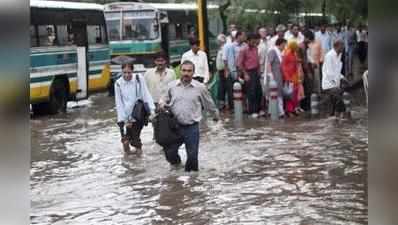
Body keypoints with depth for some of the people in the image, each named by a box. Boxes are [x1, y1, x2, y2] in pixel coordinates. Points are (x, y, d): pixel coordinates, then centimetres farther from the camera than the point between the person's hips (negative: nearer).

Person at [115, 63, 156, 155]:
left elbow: (146, 95, -9)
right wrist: (123, 119, -7)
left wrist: (152, 110, -19)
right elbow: (119, 104, -3)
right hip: (128, 116, 0)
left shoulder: (139, 79, -8)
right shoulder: (118, 83, -5)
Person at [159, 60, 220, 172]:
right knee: (169, 152, 4)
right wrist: (162, 104, -6)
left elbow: (209, 104, 11)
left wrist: (216, 115, 22)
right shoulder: (172, 86, 1)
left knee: (192, 156, 3)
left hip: (192, 128, -2)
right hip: (175, 126, 2)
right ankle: (176, 163, 36)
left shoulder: (200, 88, -3)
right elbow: (164, 99, 16)